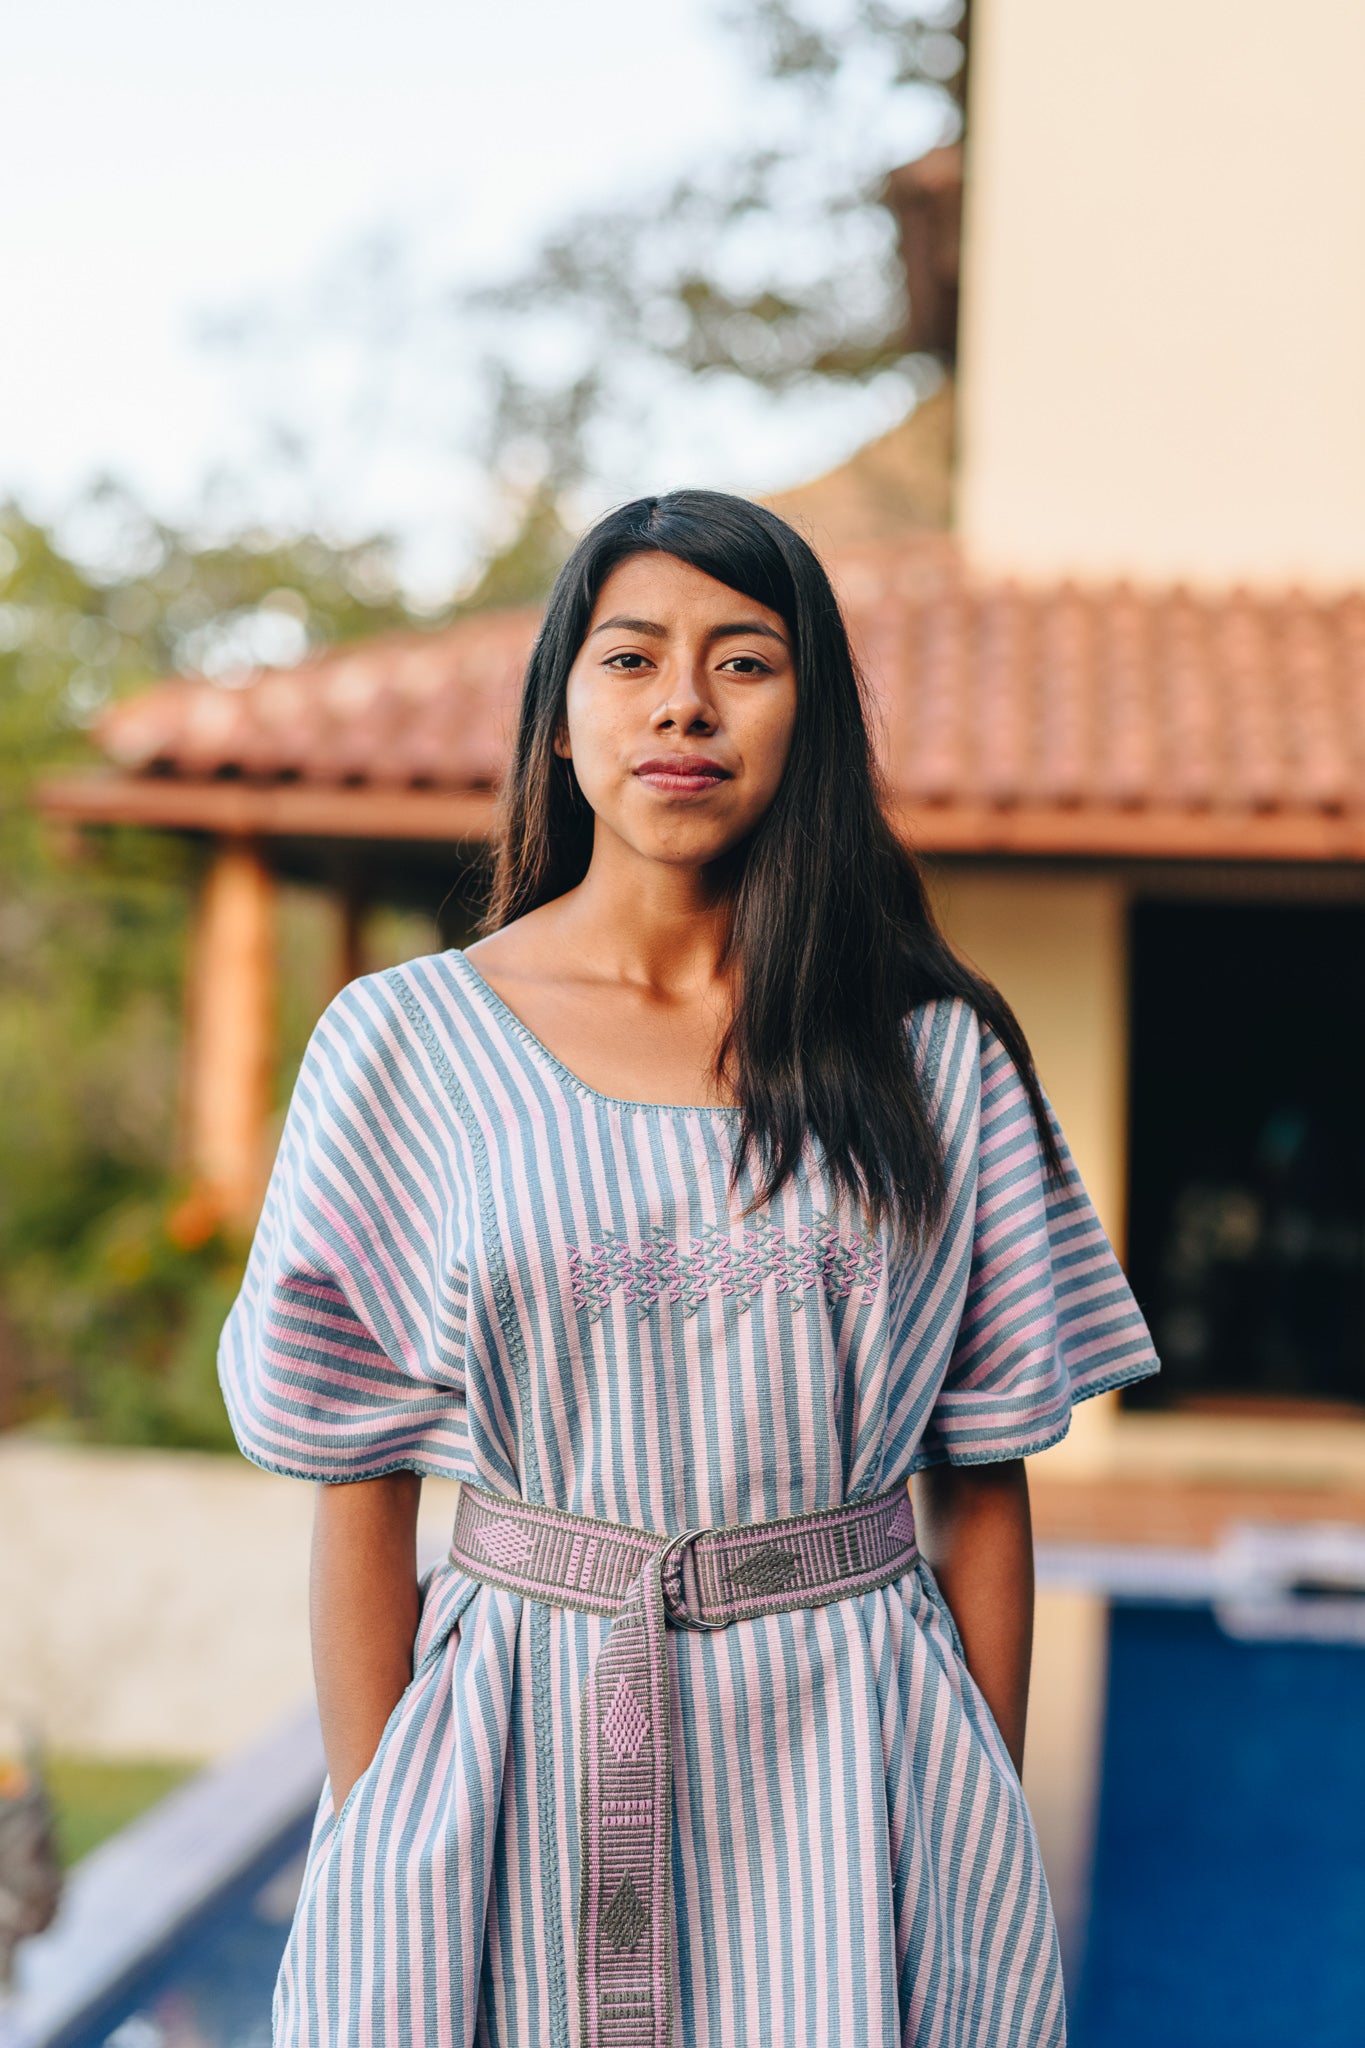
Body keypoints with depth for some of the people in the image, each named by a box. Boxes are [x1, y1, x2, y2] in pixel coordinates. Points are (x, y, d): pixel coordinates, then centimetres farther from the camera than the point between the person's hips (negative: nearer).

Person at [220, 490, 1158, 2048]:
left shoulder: (939, 1056, 1)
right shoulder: (403, 1042, -1)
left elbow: (983, 1479, 4)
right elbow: (359, 1489, 0)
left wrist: (992, 1840, 2)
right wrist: (371, 1847, -4)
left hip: (852, 1755, 1)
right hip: (522, 1753, -1)